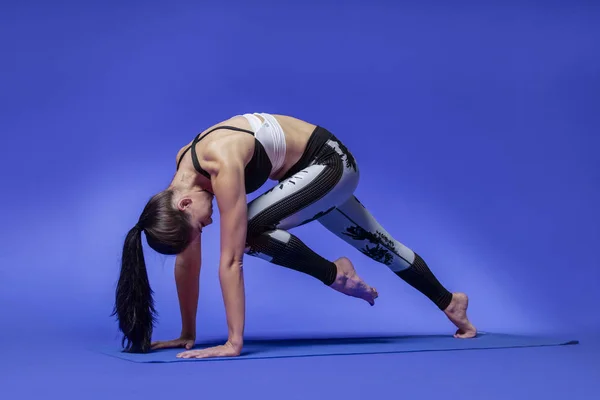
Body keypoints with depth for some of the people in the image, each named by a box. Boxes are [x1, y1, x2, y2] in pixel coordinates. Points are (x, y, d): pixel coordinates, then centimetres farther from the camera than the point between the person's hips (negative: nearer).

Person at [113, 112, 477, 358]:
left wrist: (234, 342, -33)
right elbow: (188, 261, -5)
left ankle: (335, 274, -2)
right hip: (309, 169, 8)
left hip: (330, 161, -8)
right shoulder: (182, 178, -12)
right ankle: (450, 302, 40)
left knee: (249, 229, -25)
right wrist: (188, 334, -2)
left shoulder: (222, 164, -35)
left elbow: (231, 260, -35)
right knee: (375, 243, 20)